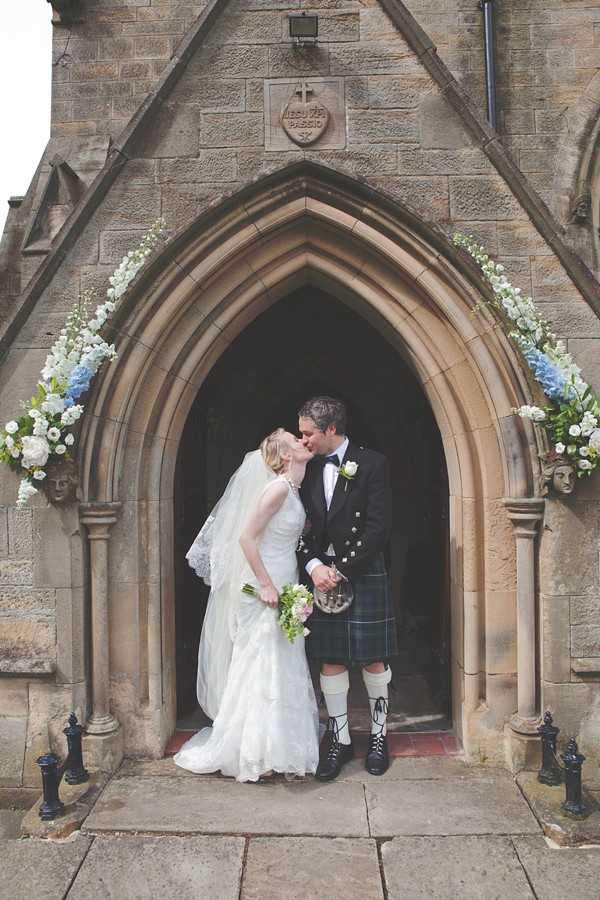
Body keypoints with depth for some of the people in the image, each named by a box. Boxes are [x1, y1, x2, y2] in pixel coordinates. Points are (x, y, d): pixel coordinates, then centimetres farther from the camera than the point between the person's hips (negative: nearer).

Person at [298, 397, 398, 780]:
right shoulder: (309, 470, 8)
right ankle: (341, 741, 23)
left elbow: (379, 527, -11)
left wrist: (341, 569, -13)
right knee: (330, 662, 8)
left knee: (374, 661, 7)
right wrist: (314, 565, -9)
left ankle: (379, 736, 28)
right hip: (322, 574, 4)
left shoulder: (372, 464, -6)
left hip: (364, 575, -4)